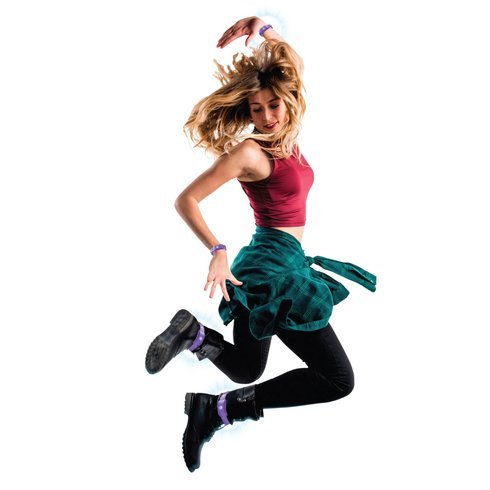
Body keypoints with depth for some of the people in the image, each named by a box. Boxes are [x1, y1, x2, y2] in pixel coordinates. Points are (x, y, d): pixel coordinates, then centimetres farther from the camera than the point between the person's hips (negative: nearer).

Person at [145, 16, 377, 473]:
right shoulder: (249, 150, -14)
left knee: (245, 370, 22)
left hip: (272, 264, 9)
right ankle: (222, 409, -14)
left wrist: (264, 30, 7)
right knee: (338, 379, -9)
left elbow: (296, 64, 21)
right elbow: (186, 200, -14)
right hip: (272, 265, -9)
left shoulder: (286, 136, 7)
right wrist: (218, 251, -26)